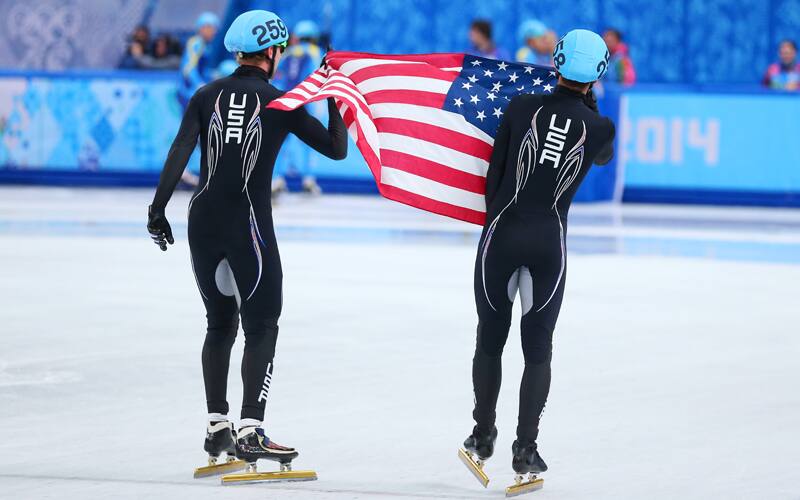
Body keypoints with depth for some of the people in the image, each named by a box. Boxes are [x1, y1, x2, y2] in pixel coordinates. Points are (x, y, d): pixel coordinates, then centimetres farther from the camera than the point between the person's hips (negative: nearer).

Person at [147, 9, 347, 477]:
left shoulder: (207, 96, 5)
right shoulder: (280, 103, -3)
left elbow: (179, 153, -5)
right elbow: (337, 149, 1)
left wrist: (158, 210, -4)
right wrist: (336, 97, 10)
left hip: (203, 222, 4)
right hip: (249, 225, -4)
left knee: (221, 322, 17)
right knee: (261, 325, 1)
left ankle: (217, 427, 17)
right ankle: (250, 432, -11)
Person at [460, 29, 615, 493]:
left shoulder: (522, 107, -4)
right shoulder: (598, 127, -3)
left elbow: (495, 174, 3)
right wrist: (586, 99, 25)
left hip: (503, 232, 0)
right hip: (550, 242, 0)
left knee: (490, 338, 15)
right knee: (539, 348, 10)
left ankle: (483, 437, 20)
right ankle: (526, 449, 3)